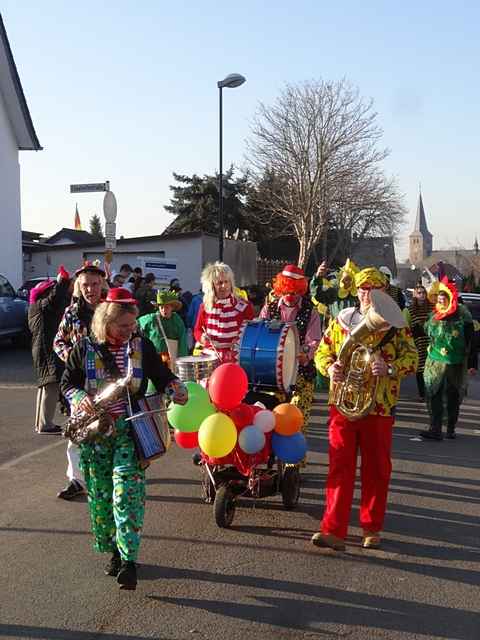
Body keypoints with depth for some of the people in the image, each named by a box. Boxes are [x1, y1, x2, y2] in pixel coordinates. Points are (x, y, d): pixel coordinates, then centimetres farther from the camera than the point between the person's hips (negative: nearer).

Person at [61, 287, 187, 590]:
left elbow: (161, 374, 8)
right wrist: (80, 397, -15)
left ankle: (129, 559, -11)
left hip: (130, 429, -1)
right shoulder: (85, 348, -2)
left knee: (128, 490, -15)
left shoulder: (142, 346, 0)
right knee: (100, 494, 9)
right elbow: (68, 382, 6)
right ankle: (114, 551, 27)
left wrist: (175, 387, -13)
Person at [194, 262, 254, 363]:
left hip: (234, 359, -2)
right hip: (210, 357, 2)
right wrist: (202, 337, -8)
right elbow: (197, 330, 13)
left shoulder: (243, 306, -3)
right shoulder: (205, 306, 5)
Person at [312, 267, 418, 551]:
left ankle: (372, 528, 23)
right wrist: (330, 367, -9)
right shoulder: (341, 320, 8)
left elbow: (412, 358, -3)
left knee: (377, 469, 8)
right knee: (340, 467, 0)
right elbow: (322, 352, 12)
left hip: (379, 407, -1)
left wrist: (390, 368, -22)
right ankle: (333, 530, 2)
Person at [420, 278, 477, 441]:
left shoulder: (463, 315, -8)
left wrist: (472, 363, -7)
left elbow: (471, 341, -6)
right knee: (433, 395, -6)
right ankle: (435, 430, -4)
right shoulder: (434, 315, 4)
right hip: (435, 362, 3)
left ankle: (451, 430, 23)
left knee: (453, 397, 11)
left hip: (456, 364, -3)